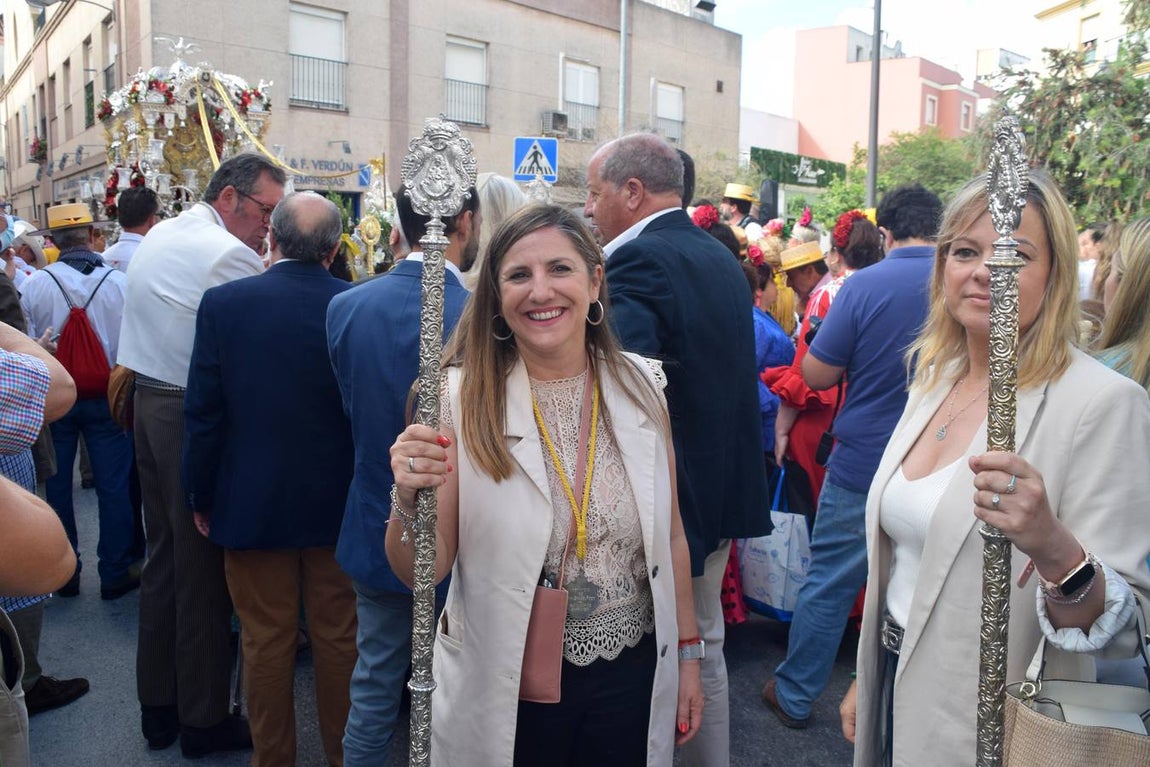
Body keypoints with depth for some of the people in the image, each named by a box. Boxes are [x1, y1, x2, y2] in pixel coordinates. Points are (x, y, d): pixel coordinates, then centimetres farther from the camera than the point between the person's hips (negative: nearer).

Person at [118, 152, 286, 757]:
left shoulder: (157, 236, 13)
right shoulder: (231, 254, -17)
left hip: (148, 403, 9)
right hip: (197, 417, -9)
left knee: (163, 555, 17)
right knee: (204, 567, 2)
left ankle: (157, 707, 30)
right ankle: (204, 719, 16)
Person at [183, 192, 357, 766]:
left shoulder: (223, 303, -11)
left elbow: (203, 412, -7)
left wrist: (201, 497, 6)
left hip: (252, 503, 0)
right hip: (340, 503, 1)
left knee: (266, 643, 14)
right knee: (339, 638, 15)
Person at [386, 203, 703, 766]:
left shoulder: (640, 384, -5)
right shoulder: (461, 395, -14)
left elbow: (670, 534, 5)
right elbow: (422, 572, -11)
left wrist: (687, 655, 9)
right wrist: (409, 502, -30)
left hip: (631, 673, 3)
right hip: (507, 688, -2)